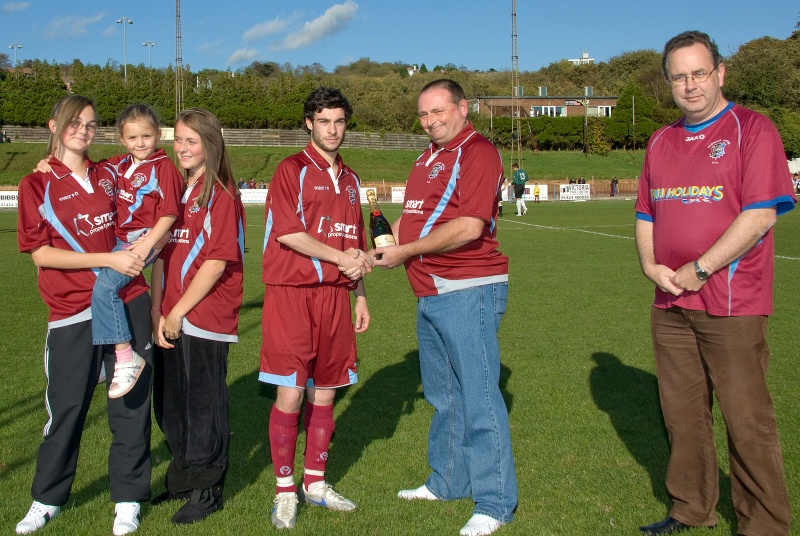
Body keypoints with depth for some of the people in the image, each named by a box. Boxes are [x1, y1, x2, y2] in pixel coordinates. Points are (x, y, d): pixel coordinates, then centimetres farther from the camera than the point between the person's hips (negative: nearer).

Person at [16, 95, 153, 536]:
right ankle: (47, 499, 24)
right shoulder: (36, 184, 0)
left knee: (131, 402, 5)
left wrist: (135, 258, 5)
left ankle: (128, 499, 19)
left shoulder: (106, 177, 11)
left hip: (128, 304, 3)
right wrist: (109, 259, -16)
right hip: (72, 313, -3)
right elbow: (41, 253, -8)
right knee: (66, 406, 4)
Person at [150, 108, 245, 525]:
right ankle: (181, 478, 33)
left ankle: (206, 490, 18)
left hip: (205, 318, -7)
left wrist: (178, 312, -13)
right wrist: (157, 311, 0)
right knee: (172, 402, 15)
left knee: (203, 403, 3)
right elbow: (161, 254, 11)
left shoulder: (220, 194, -8)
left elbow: (217, 262, -14)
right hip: (169, 320, 7)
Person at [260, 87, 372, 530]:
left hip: (335, 296, 6)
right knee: (290, 394, -5)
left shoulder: (349, 179, 17)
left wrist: (360, 295, 17)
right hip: (292, 294, -6)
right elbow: (287, 232, -14)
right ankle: (284, 490, 10)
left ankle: (315, 483, 24)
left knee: (324, 394, 10)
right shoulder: (292, 170, -3)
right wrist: (340, 258, -12)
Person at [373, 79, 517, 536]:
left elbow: (468, 227, -22)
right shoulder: (429, 157, 18)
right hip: (431, 294, 10)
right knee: (443, 395, 18)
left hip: (468, 292, -10)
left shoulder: (478, 152, -12)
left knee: (478, 397, -4)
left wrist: (406, 251, -15)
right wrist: (392, 240, 3)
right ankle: (447, 482, 32)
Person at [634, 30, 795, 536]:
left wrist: (698, 271, -15)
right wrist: (651, 265, -1)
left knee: (748, 421, 1)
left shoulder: (751, 129, -5)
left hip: (732, 305, -6)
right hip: (670, 305, 6)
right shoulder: (661, 142, 15)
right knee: (683, 415, 13)